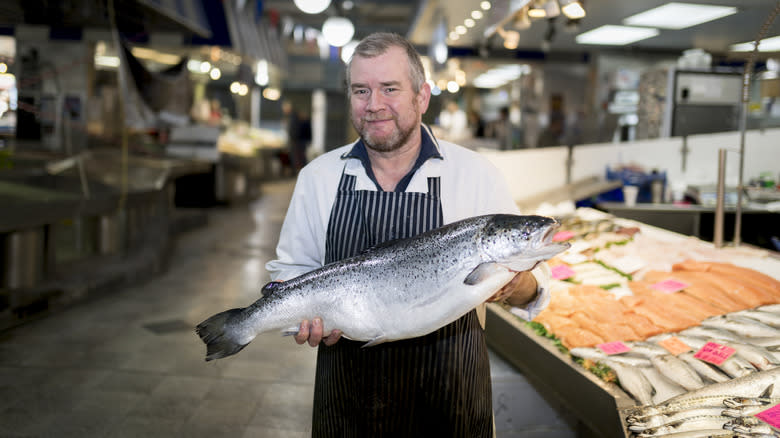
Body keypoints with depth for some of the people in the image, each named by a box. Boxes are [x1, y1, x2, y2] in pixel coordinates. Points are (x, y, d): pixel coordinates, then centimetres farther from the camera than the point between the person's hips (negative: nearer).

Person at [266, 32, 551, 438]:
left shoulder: (476, 174, -6)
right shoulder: (317, 177, 1)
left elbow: (532, 282, -4)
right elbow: (291, 268, 10)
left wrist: (516, 286, -28)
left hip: (449, 391, -1)